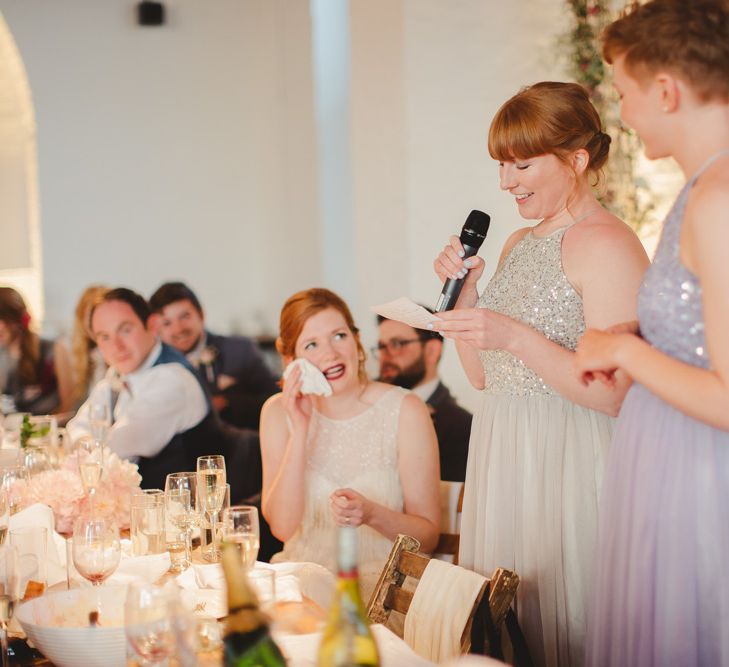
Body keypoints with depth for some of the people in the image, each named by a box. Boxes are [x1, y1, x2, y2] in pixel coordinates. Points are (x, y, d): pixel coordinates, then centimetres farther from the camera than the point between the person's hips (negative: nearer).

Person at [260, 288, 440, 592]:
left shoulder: (405, 410, -5)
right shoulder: (278, 412, 4)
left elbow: (428, 536, -3)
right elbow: (282, 527, -7)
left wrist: (372, 514, -23)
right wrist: (300, 431, -13)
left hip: (380, 577, -3)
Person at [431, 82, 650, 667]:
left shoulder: (607, 244, -13)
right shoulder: (519, 243, 15)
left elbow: (614, 394, -19)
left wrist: (517, 337, -25)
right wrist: (463, 289, 5)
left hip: (567, 462, -8)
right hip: (504, 457, 8)